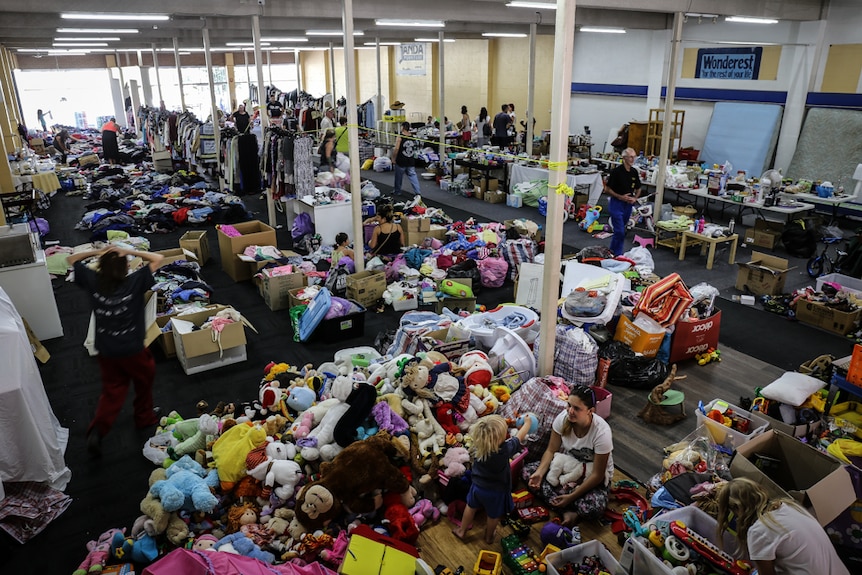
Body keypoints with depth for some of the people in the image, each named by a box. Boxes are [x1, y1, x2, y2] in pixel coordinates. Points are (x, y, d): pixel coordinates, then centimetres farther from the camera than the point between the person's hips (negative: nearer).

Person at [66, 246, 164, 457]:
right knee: (144, 380, 23)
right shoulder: (134, 282, -19)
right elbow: (158, 258, -13)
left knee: (113, 390, 17)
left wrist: (97, 252, -5)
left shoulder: (93, 282, -10)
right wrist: (129, 252, -15)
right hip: (132, 350, -3)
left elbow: (71, 259, 6)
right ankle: (144, 417, 39)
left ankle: (97, 430, 3)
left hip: (106, 351, 3)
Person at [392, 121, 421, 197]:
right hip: (411, 162, 4)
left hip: (401, 161, -4)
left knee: (398, 177, 12)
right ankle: (418, 192, -5)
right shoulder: (412, 137, 4)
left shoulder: (400, 137, -13)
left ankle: (397, 191, 25)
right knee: (413, 176, 4)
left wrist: (394, 158, -9)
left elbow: (396, 149, -18)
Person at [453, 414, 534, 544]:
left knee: (471, 507, 29)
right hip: (495, 491, -3)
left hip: (477, 486, 3)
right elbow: (520, 437, -17)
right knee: (493, 515, 25)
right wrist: (527, 422, -1)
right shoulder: (505, 450, -35)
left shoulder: (478, 446, -26)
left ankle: (461, 530, 48)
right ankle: (489, 536, 48)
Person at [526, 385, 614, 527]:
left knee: (594, 508, -36)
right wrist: (539, 473, -27)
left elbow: (597, 474, -25)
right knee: (528, 471, -16)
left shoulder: (601, 432, -32)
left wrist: (571, 496, -28)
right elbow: (551, 451, -9)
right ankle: (568, 510, -17)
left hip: (592, 475, -5)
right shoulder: (562, 418, -21)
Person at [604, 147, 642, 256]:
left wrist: (635, 198, -2)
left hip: (628, 205, 6)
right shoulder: (616, 171, -13)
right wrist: (620, 197, -19)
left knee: (620, 230, 15)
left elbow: (638, 188, 17)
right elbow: (607, 189, -11)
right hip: (616, 204, -6)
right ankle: (618, 255, 3)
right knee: (620, 231, -9)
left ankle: (612, 250, 28)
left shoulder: (634, 172, 5)